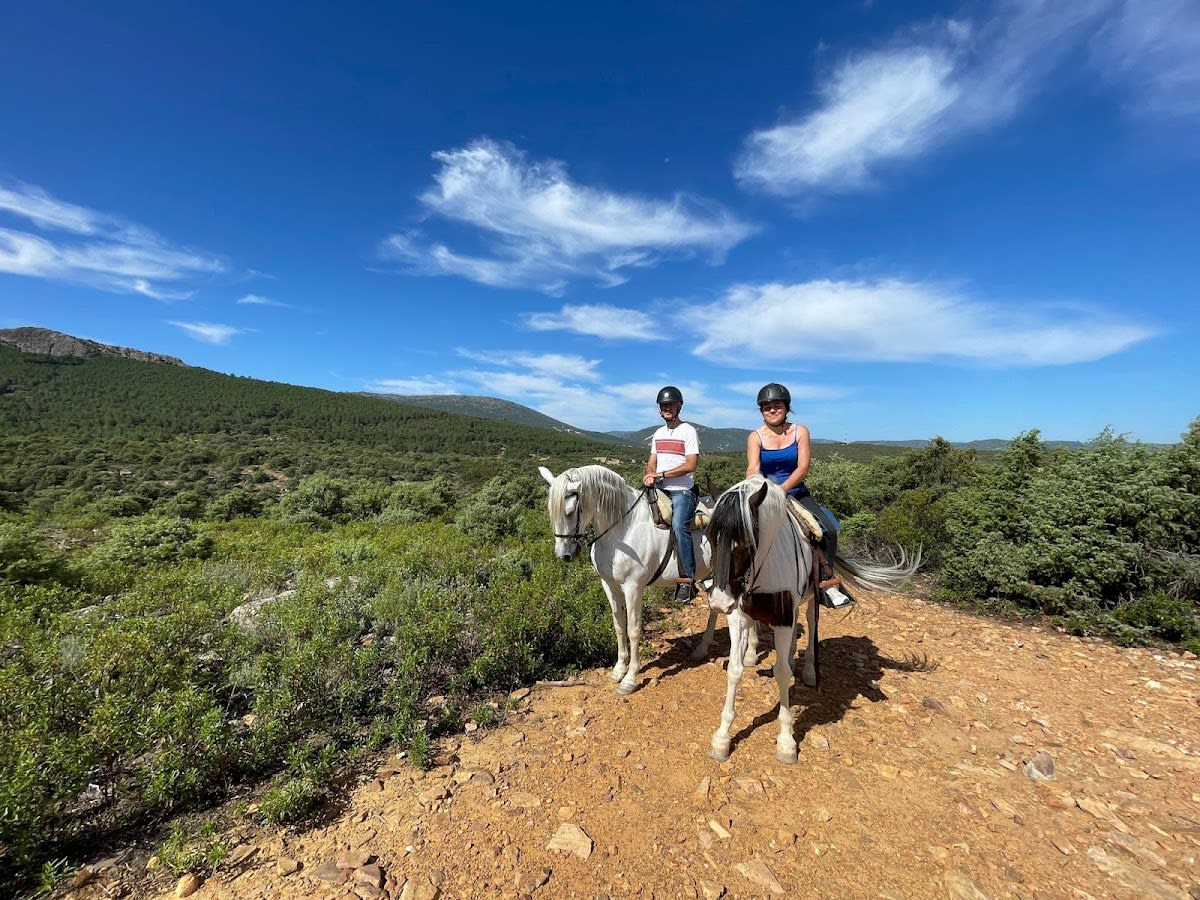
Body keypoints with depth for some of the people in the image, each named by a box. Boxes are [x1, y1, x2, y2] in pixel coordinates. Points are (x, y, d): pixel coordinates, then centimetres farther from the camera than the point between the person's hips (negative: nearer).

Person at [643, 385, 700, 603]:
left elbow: (690, 466, -13)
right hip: (658, 490, 7)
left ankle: (687, 580, -18)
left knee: (679, 526, -25)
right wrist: (650, 475, -6)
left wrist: (661, 474, -14)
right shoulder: (658, 433, 17)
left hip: (682, 491, -7)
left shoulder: (688, 431, -3)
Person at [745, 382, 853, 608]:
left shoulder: (800, 431, 1)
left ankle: (827, 582, 4)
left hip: (796, 492, 1)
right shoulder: (755, 437, -1)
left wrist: (781, 488, -24)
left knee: (828, 530, -15)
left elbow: (803, 468, -10)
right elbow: (753, 469, -16)